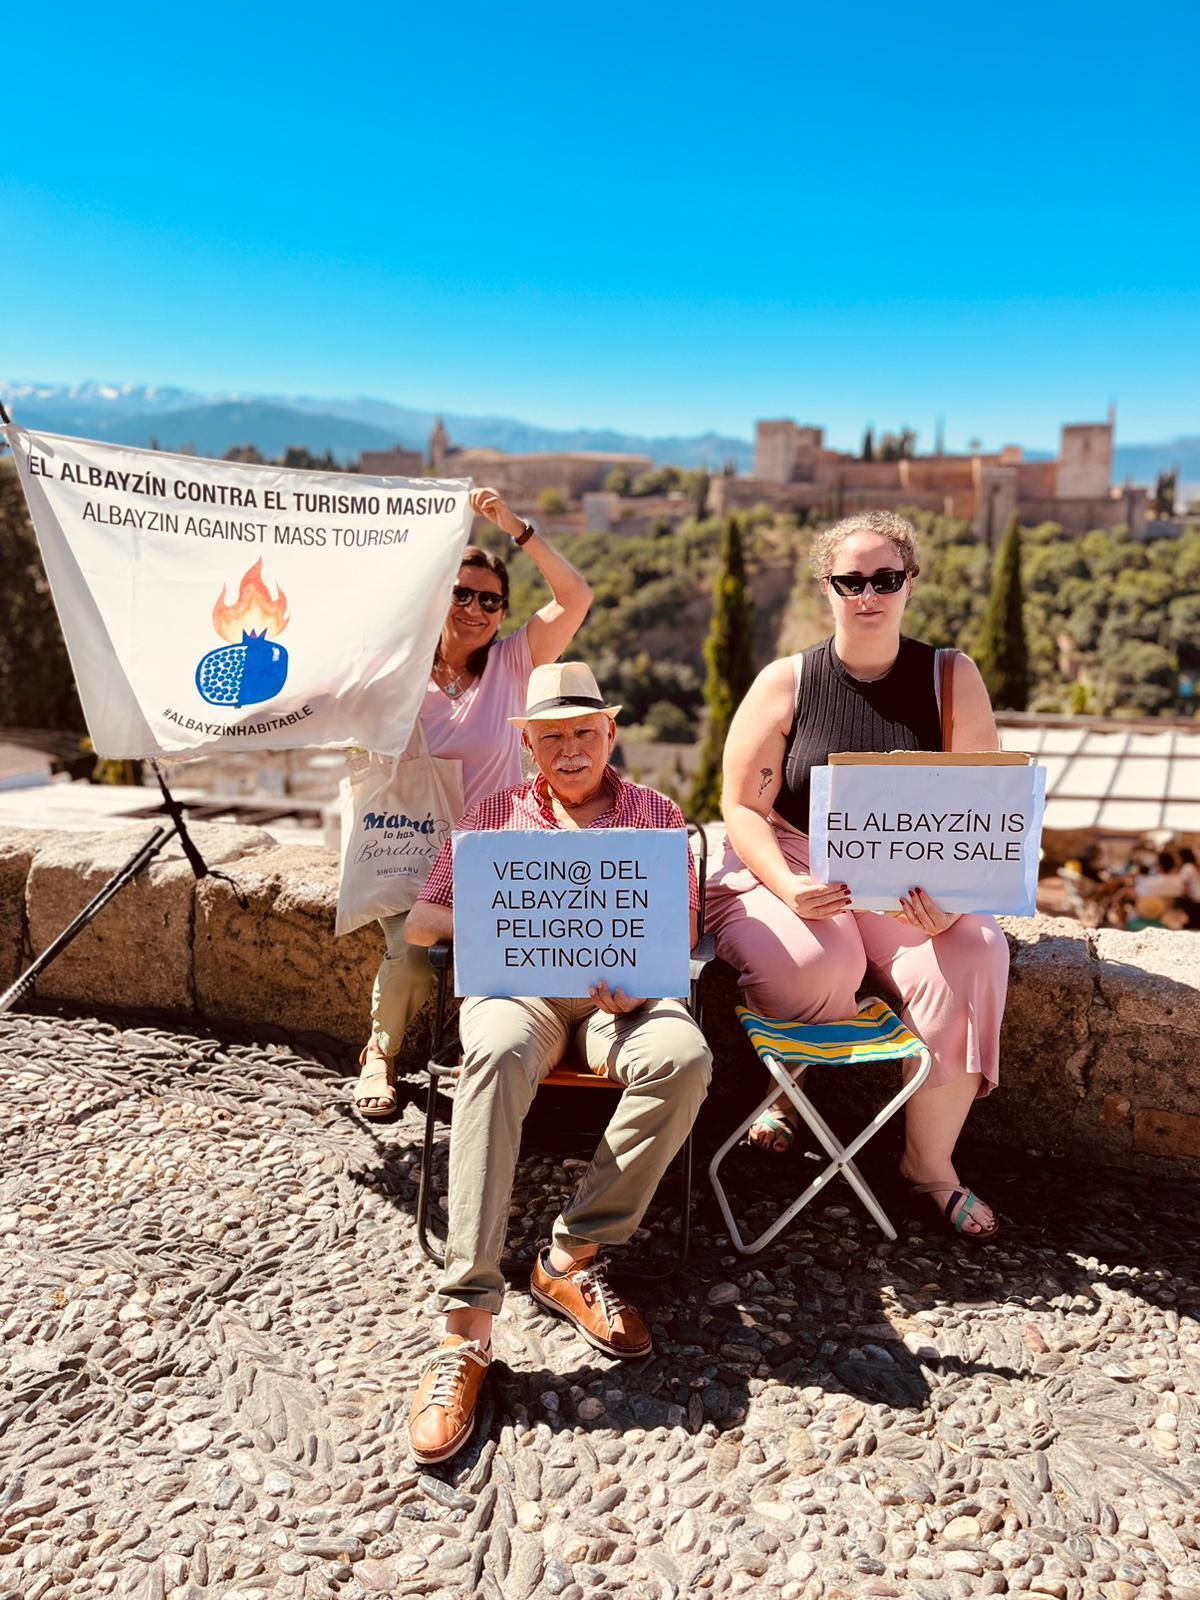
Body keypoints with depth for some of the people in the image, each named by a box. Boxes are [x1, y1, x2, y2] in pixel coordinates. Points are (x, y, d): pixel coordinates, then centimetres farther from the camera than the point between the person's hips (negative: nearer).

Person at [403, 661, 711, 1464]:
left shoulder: (657, 815, 21)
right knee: (498, 1054, -38)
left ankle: (573, 1256, -19)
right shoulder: (495, 813, 21)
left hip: (624, 987, 1)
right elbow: (421, 923, 14)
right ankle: (468, 1323, -36)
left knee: (683, 1057, -35)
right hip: (515, 981, 0)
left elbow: (681, 929, 10)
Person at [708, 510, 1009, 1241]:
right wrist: (788, 889, -21)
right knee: (813, 965, -31)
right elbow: (743, 807, -3)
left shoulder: (951, 678, 3)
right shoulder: (786, 682, 0)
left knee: (972, 960, -26)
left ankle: (932, 1161, -6)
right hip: (793, 867, -1)